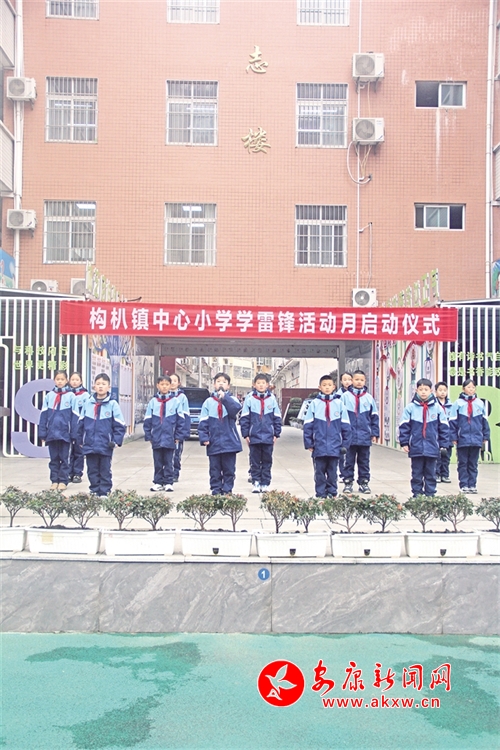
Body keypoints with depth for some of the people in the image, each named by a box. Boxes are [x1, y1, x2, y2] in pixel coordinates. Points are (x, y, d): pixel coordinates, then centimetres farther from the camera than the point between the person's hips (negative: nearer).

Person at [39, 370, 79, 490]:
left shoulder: (71, 396, -2)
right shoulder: (49, 395, 5)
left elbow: (74, 416, -3)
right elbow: (44, 415, 4)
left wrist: (74, 434, -7)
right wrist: (43, 432, -1)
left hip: (65, 433, -2)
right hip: (51, 432, 2)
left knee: (64, 458, 6)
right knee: (54, 458, 10)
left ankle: (63, 480, 13)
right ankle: (54, 480, 17)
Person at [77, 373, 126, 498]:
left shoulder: (112, 404, -4)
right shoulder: (88, 403, 5)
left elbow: (120, 425, -3)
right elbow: (81, 423, 11)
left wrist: (116, 441, -11)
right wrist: (80, 440, 11)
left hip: (105, 446, -3)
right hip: (89, 445, 3)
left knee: (105, 471, 6)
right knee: (92, 471, 10)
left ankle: (104, 492, 13)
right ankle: (95, 491, 20)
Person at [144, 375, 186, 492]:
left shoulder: (175, 401, -2)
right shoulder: (153, 402, 3)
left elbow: (180, 420, 0)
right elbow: (147, 421, 5)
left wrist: (178, 436, -3)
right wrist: (148, 436, 2)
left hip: (170, 439, -2)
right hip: (156, 439, 2)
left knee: (169, 462, 6)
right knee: (158, 462, 10)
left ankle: (168, 483, 13)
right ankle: (158, 482, 19)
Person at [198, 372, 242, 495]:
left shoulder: (232, 399, 4)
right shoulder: (208, 402, 5)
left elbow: (237, 408, -20)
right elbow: (203, 422, 2)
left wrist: (224, 397, -25)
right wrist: (204, 437, -7)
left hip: (230, 442, -1)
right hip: (214, 442, 1)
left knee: (229, 469, 5)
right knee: (215, 469, 7)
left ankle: (227, 490, 13)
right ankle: (216, 490, 14)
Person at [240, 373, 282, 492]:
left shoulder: (272, 398, 1)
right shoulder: (249, 398, -3)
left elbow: (277, 418, 5)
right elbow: (244, 418, -1)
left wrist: (276, 434, 3)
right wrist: (245, 434, -3)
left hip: (268, 436, 1)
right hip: (254, 436, -1)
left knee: (267, 461, 8)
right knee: (255, 461, 7)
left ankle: (265, 483, 16)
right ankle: (256, 482, 16)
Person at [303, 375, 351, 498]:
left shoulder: (339, 403, 1)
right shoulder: (314, 403, -1)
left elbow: (346, 426, 5)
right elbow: (308, 425, 1)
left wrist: (345, 443, 3)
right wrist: (308, 443, -1)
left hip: (334, 446, 1)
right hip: (319, 445, 0)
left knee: (332, 471, 9)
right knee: (319, 472, 6)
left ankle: (332, 493, 19)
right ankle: (320, 494, 14)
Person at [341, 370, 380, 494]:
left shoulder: (369, 398, 3)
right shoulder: (345, 396, -3)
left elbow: (374, 417, 8)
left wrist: (374, 433, 5)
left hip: (365, 437, 2)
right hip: (349, 436, -2)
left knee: (364, 461, 11)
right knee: (349, 461, 8)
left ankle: (363, 482, 20)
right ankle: (348, 482, 16)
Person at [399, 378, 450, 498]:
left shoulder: (437, 408, 0)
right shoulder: (410, 407, -4)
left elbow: (444, 428, 5)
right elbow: (404, 426, -1)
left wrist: (444, 444, 4)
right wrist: (404, 442, -4)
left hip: (432, 447, 1)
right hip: (416, 447, -1)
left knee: (431, 473, 10)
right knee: (417, 473, 8)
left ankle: (430, 494, 17)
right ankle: (417, 494, 16)